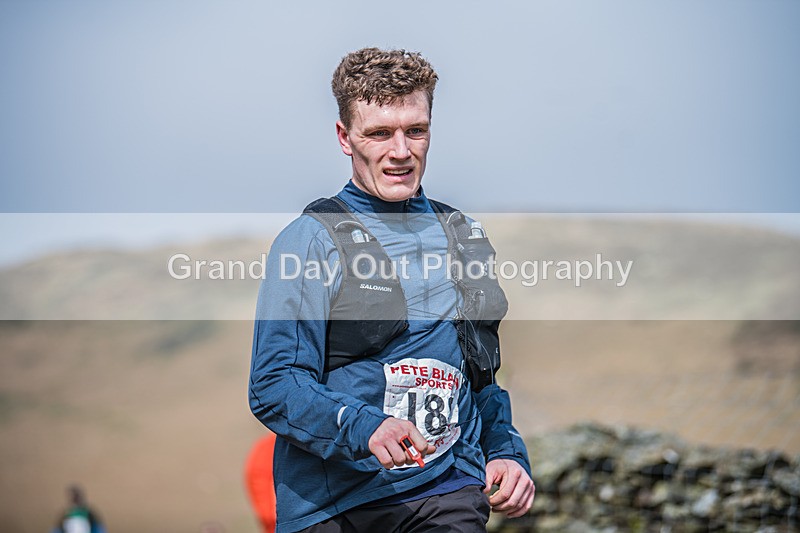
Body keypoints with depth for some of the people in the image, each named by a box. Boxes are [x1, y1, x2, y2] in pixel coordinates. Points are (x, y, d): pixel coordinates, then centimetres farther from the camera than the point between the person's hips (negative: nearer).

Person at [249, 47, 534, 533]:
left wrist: (508, 454, 10)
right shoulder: (309, 241, 1)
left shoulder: (463, 237, 18)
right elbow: (275, 385, -7)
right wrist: (364, 428, -23)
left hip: (445, 492, 1)